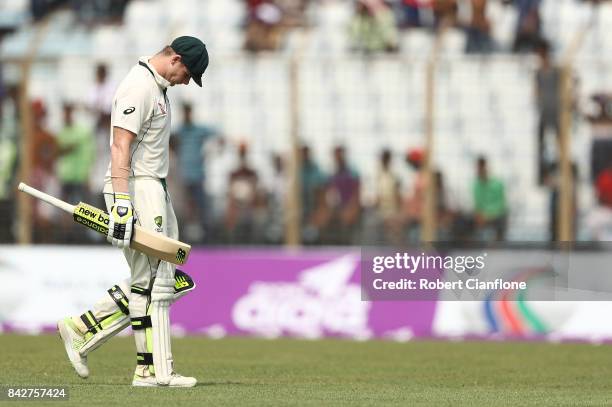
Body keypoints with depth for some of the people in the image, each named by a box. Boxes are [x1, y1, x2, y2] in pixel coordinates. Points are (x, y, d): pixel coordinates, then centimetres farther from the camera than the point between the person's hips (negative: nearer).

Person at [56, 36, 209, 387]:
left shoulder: (158, 86, 18)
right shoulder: (138, 87, -15)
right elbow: (121, 147, -22)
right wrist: (121, 205, -29)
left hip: (156, 188, 10)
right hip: (136, 189, -10)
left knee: (162, 279, 9)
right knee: (151, 281, -7)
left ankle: (83, 330, 11)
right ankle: (154, 370, -4)